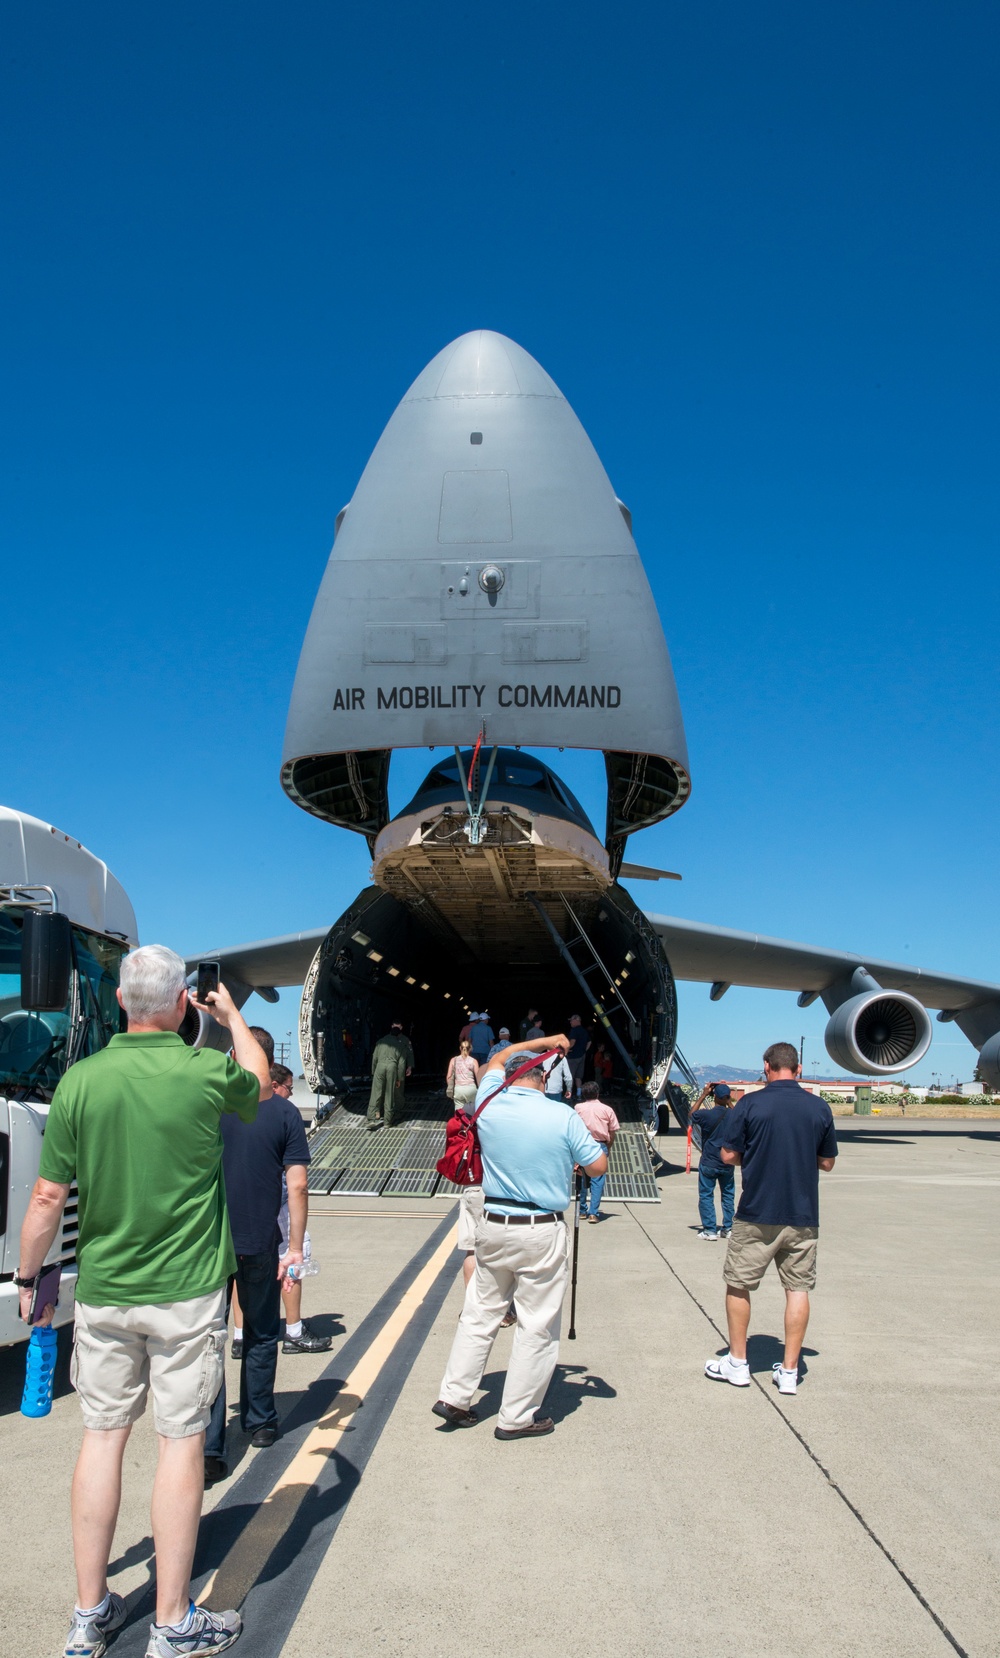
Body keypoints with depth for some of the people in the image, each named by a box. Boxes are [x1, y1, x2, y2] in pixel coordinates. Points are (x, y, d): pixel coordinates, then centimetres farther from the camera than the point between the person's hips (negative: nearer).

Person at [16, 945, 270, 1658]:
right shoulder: (209, 1072, -11)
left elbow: (49, 1197, -3)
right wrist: (233, 1016, 27)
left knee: (103, 1434, 14)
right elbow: (261, 1086, 14)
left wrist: (29, 1277, 12)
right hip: (187, 1293, -2)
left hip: (102, 1295, 3)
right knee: (180, 1441, 6)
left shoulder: (81, 1080, -7)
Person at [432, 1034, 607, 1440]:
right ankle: (517, 1417, 12)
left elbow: (497, 1061, 22)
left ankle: (454, 1396, 21)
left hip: (492, 1226, 4)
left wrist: (543, 1041, 30)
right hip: (541, 1234, -4)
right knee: (537, 1327, 6)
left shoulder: (490, 1105, 1)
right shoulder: (563, 1117, -10)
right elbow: (598, 1167, -1)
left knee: (480, 1313, 17)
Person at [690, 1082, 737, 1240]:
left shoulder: (707, 1114, -18)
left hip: (709, 1163, -3)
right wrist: (729, 1102, 13)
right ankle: (728, 1228, 19)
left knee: (706, 1196, 6)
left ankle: (710, 1230, 4)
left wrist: (703, 1095, 4)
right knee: (728, 1195, 16)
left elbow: (692, 1114, 4)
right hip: (727, 1163, 3)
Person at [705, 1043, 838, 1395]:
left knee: (739, 1284, 11)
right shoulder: (819, 1108, 0)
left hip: (756, 1214, -2)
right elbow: (827, 1162, 9)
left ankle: (737, 1363, 18)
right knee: (797, 1288, 10)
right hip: (803, 1216, 3)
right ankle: (789, 1370, 11)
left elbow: (728, 1156, -6)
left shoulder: (750, 1104, -9)